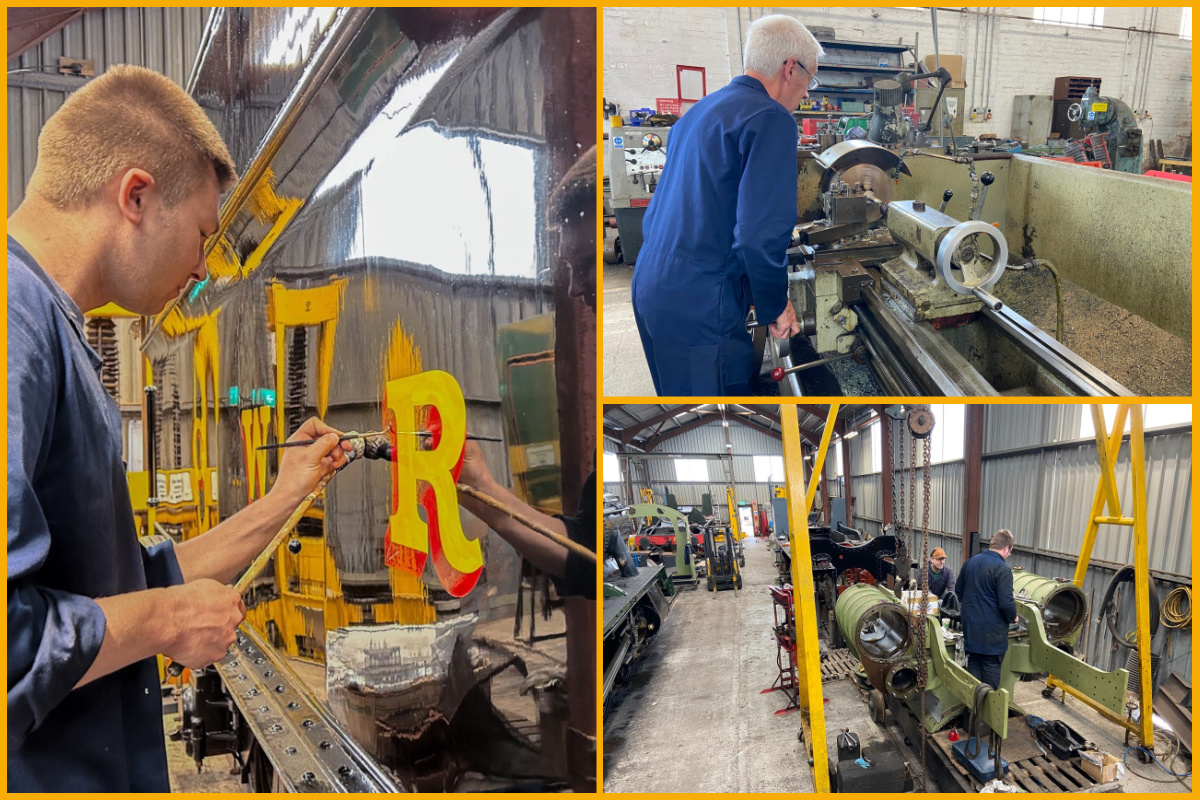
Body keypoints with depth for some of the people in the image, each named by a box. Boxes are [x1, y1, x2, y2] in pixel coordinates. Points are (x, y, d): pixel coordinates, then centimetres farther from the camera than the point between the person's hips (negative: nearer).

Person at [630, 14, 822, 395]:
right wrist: (776, 307, -5)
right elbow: (761, 232, -21)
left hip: (649, 287, 10)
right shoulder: (771, 119, -10)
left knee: (676, 393, 19)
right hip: (701, 304, -9)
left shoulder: (699, 110, 18)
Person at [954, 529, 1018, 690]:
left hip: (970, 626, 6)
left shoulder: (970, 562, 5)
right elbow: (1006, 603, -22)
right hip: (992, 631, -6)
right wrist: (1013, 617, -2)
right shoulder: (1002, 569, -18)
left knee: (973, 664, 14)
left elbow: (958, 590, 16)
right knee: (991, 667, 5)